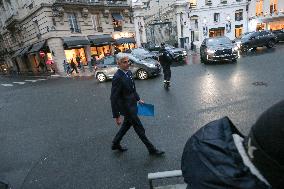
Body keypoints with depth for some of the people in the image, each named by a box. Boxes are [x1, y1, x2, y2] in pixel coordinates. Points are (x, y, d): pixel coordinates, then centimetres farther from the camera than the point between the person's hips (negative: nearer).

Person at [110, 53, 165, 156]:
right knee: (140, 129, 5)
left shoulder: (129, 72, 1)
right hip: (127, 108, -9)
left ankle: (115, 144, 44)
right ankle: (151, 149, 24)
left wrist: (138, 99, 17)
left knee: (127, 125, 24)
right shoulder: (117, 77, -26)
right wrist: (116, 116, -21)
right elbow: (113, 98, -24)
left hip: (132, 104, 9)